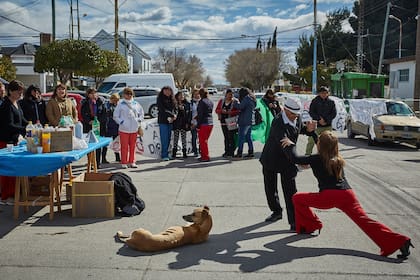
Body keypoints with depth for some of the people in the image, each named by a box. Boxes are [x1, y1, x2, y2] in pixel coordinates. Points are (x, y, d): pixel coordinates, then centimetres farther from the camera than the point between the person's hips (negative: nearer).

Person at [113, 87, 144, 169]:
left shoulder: (136, 104, 10)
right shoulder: (121, 104, 1)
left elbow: (142, 113, 22)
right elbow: (115, 116, 3)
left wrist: (139, 120, 9)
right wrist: (121, 122, -8)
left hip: (134, 129, 3)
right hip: (124, 129, -3)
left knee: (133, 146, 8)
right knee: (124, 146, 0)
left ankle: (132, 162, 17)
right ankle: (124, 163, 7)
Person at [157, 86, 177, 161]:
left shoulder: (171, 99, 15)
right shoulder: (160, 99, -3)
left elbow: (174, 109, 14)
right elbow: (162, 110, -10)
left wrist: (175, 115, -7)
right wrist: (172, 115, -13)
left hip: (170, 121, 6)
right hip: (163, 121, -6)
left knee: (168, 139, 7)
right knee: (164, 139, -7)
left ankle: (165, 154, 14)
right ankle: (164, 155, -4)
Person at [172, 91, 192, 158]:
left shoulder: (187, 104, 5)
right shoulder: (174, 104, 2)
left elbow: (189, 114, 3)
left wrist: (188, 123, -3)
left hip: (184, 124, 1)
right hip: (176, 123, 0)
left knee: (184, 138, 5)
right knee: (175, 138, 4)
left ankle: (184, 153, 11)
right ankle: (174, 153, 9)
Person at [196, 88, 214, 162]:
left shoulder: (202, 101, -11)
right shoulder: (211, 102, 11)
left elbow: (200, 114, -14)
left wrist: (198, 125, -11)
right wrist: (197, 116, 21)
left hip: (203, 123, -8)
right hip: (210, 123, 8)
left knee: (202, 141, 0)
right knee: (205, 140, 17)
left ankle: (206, 157, 0)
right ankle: (204, 155, 23)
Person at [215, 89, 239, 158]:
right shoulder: (221, 101, 11)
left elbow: (238, 111, -10)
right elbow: (216, 110, 11)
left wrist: (230, 112, -23)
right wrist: (221, 111, -10)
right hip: (223, 122, 5)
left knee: (231, 137, -8)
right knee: (226, 137, 11)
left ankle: (231, 153, -3)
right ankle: (226, 152, 18)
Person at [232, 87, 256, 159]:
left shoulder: (246, 98, -11)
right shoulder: (252, 99, 17)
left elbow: (240, 107, -20)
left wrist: (235, 102, -3)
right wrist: (239, 102, 12)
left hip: (244, 121, -9)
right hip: (250, 121, 9)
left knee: (241, 137, -5)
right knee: (248, 137, 12)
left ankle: (239, 153, -4)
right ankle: (251, 152, 12)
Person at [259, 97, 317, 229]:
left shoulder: (297, 119, -6)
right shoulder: (278, 122, -27)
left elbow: (300, 129, 18)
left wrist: (308, 129, -7)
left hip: (287, 159, 3)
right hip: (271, 158, -3)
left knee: (290, 191, -7)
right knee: (270, 188, 13)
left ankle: (294, 221, -4)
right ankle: (276, 211, 36)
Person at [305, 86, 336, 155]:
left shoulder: (331, 102, 6)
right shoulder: (315, 101, 2)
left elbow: (334, 113, 3)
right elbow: (311, 112, -2)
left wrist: (326, 120, -10)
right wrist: (319, 119, -14)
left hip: (327, 126, 2)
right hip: (316, 125, -2)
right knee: (311, 141, -4)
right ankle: (307, 154, 4)